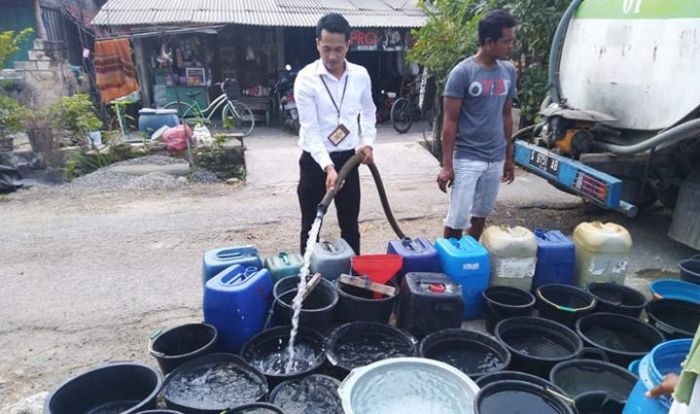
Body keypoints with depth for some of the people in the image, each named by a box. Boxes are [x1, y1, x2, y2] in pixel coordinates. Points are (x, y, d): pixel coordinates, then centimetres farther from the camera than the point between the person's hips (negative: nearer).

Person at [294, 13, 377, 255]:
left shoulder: (360, 75, -2)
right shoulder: (306, 78, -14)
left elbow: (368, 111, 15)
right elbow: (310, 129, -19)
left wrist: (368, 142, -2)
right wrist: (328, 166, -30)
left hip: (348, 158, 4)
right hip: (315, 160, -3)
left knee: (350, 224, 13)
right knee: (311, 225, 8)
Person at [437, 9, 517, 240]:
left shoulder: (509, 72, 6)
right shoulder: (462, 73, -12)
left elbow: (506, 116, 14)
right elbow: (450, 122, -11)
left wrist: (509, 157, 15)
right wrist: (446, 165, -14)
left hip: (495, 159, 6)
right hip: (467, 158, -6)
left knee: (481, 214, 15)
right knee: (458, 218, -3)